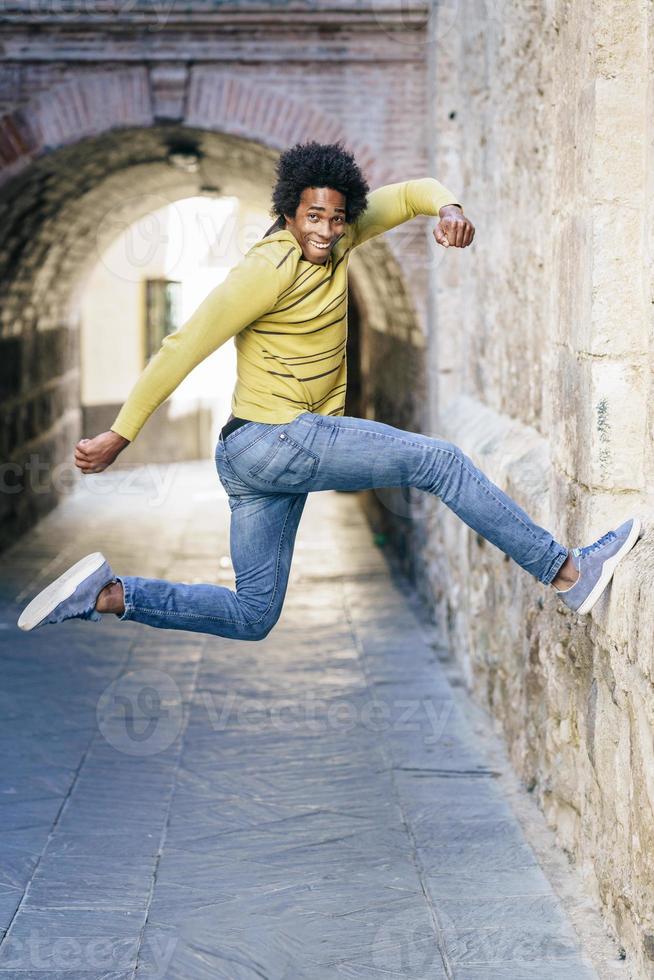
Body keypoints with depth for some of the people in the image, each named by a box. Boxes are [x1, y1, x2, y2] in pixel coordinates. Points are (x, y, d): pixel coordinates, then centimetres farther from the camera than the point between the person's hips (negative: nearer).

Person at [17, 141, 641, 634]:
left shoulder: (337, 241, 8)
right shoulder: (270, 268, -16)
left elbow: (411, 192, 17)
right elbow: (184, 348, -16)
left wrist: (448, 210, -7)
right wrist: (119, 435, -16)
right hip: (272, 438, -10)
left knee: (251, 617, 14)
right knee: (441, 462, -7)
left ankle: (108, 595, 6)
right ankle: (567, 573, 0)